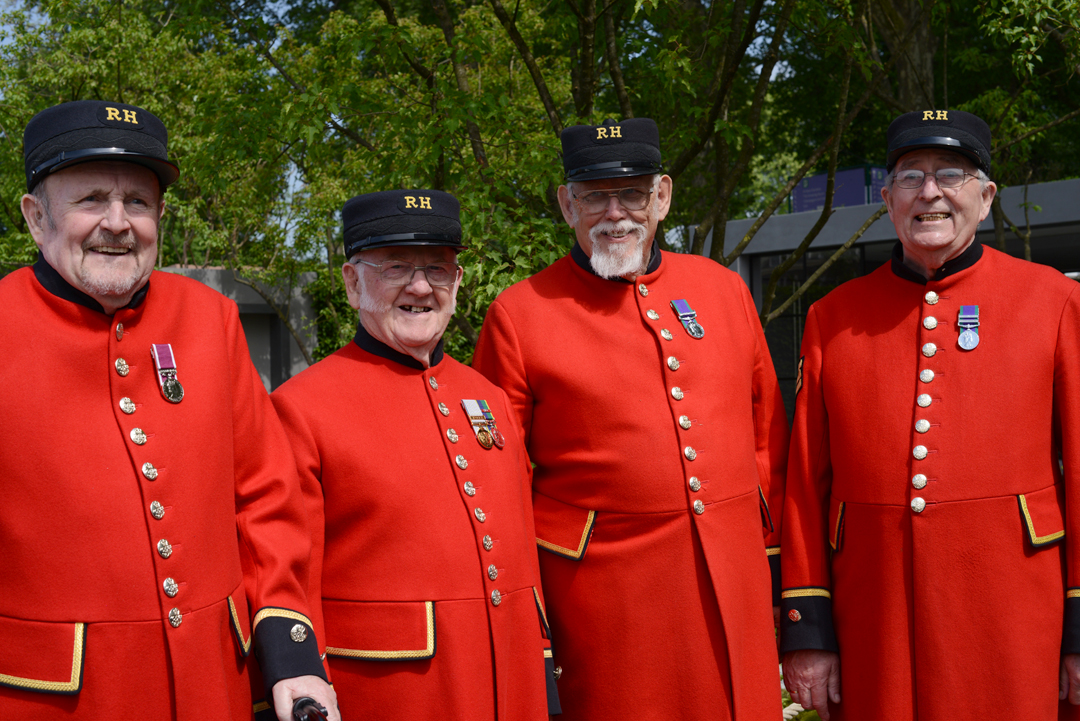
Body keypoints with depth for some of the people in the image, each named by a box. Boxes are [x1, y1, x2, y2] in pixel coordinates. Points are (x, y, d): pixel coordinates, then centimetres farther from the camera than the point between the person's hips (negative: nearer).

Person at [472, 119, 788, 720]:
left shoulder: (724, 289, 8)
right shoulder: (519, 314, -4)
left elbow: (768, 437, 14)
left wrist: (772, 554, 12)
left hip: (734, 578, 4)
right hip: (605, 586, -3)